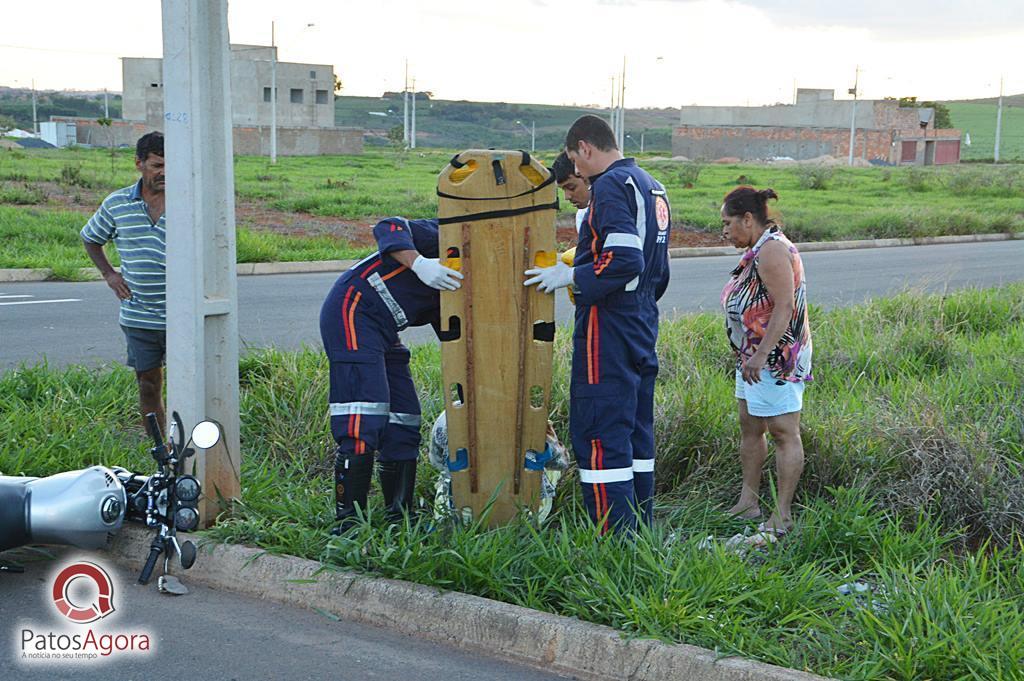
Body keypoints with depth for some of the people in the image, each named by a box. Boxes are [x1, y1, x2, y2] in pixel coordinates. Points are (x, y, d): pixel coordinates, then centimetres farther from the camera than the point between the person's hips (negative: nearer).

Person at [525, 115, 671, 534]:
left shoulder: (611, 186, -13)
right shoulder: (652, 188, 17)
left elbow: (624, 260, -25)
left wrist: (570, 275, -14)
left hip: (608, 329, -10)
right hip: (643, 326, 10)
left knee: (598, 435, -7)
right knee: (637, 430, 15)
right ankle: (641, 531, 22)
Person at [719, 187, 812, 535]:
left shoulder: (772, 251, -18)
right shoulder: (757, 251, 14)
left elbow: (784, 307, -25)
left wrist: (761, 355, -29)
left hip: (776, 358, -11)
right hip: (754, 356, 11)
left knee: (784, 433, -4)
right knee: (749, 427, 14)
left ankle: (783, 515, -1)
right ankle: (748, 503, 22)